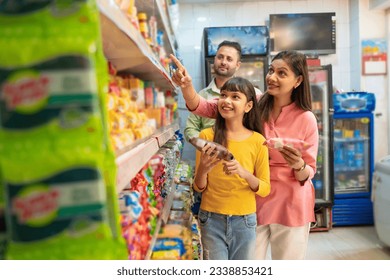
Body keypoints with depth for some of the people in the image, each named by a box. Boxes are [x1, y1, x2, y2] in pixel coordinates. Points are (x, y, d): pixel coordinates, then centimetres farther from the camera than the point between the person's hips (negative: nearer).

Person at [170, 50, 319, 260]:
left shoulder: (306, 119, -8)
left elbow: (308, 174, -4)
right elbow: (203, 107, -14)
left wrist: (298, 166, -27)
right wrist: (186, 85, -33)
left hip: (290, 204, -1)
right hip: (253, 199, 1)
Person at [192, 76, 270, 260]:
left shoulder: (257, 141, -5)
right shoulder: (207, 135, -6)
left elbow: (265, 189, -2)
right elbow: (199, 188, -1)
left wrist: (243, 172, -20)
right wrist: (202, 169, -23)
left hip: (244, 221, 1)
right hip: (211, 219, 0)